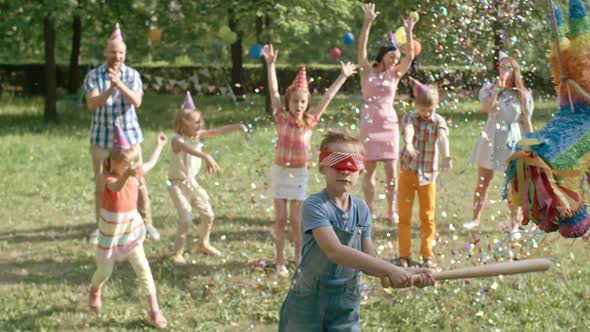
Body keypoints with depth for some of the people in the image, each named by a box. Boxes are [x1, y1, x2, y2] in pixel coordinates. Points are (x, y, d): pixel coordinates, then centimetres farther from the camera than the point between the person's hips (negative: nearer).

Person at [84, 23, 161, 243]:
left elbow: (136, 102, -16)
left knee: (138, 181, 3)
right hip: (102, 138, 0)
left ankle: (146, 223, 15)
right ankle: (100, 226, 18)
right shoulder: (93, 76, -4)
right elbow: (92, 105, -16)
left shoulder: (132, 75, -2)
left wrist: (119, 84, -31)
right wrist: (110, 89, -32)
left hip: (129, 136, 0)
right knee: (102, 184, 7)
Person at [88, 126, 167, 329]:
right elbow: (116, 186, -47)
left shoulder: (136, 175, -3)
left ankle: (154, 309, -2)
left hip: (131, 229, 4)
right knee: (105, 270, 11)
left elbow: (150, 164, 18)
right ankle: (95, 291, 47)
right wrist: (127, 174, -68)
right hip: (110, 232, -4)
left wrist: (159, 145, 30)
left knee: (142, 267, -5)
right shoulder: (106, 178, -22)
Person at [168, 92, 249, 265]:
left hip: (192, 182, 7)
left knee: (208, 215, 11)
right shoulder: (178, 140, -25)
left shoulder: (198, 135, -4)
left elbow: (220, 131, -6)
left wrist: (238, 127, -20)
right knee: (186, 220, -12)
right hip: (178, 184, -7)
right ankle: (177, 253, 3)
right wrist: (206, 157, -65)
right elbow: (190, 150, -47)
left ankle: (203, 244, 34)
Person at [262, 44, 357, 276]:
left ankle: (300, 255, 18)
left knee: (296, 219, -1)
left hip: (300, 173, 0)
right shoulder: (282, 118, -6)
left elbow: (328, 97, -1)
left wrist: (343, 76, 4)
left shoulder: (310, 120, -5)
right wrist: (271, 65, -12)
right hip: (280, 170, 0)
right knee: (280, 218, 5)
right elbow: (274, 92, -8)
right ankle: (280, 260, 13)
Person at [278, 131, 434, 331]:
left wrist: (406, 275, -18)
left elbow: (368, 261, 0)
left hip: (347, 304, 5)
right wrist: (390, 269, -37)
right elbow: (334, 251, -32)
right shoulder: (315, 206, -18)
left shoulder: (361, 209, 1)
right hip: (309, 301, -4)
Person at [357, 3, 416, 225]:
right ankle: (369, 209, 10)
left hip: (389, 123, 2)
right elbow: (361, 49, -11)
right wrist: (367, 23, -21)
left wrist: (408, 32, -13)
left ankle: (391, 211, 8)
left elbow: (410, 57, -4)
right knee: (369, 169, 2)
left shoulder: (395, 75, 7)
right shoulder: (367, 71, 1)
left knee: (391, 170, 0)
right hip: (370, 123, -2)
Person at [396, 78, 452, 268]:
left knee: (428, 217, 6)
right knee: (404, 216, 3)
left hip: (428, 174, 0)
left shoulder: (438, 121, -3)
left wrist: (446, 155, -44)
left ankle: (427, 255, 16)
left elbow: (443, 137, -23)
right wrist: (409, 145, -50)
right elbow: (408, 130, -27)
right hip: (408, 172, 0)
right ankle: (404, 255, 10)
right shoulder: (410, 118, -4)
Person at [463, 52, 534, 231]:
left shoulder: (523, 94, 1)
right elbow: (486, 108, -20)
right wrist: (498, 88, -22)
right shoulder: (490, 89, -1)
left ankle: (515, 224, 8)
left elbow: (526, 122, 5)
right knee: (482, 183, 7)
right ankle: (475, 219, 19)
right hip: (490, 140, 0)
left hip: (512, 141, 0)